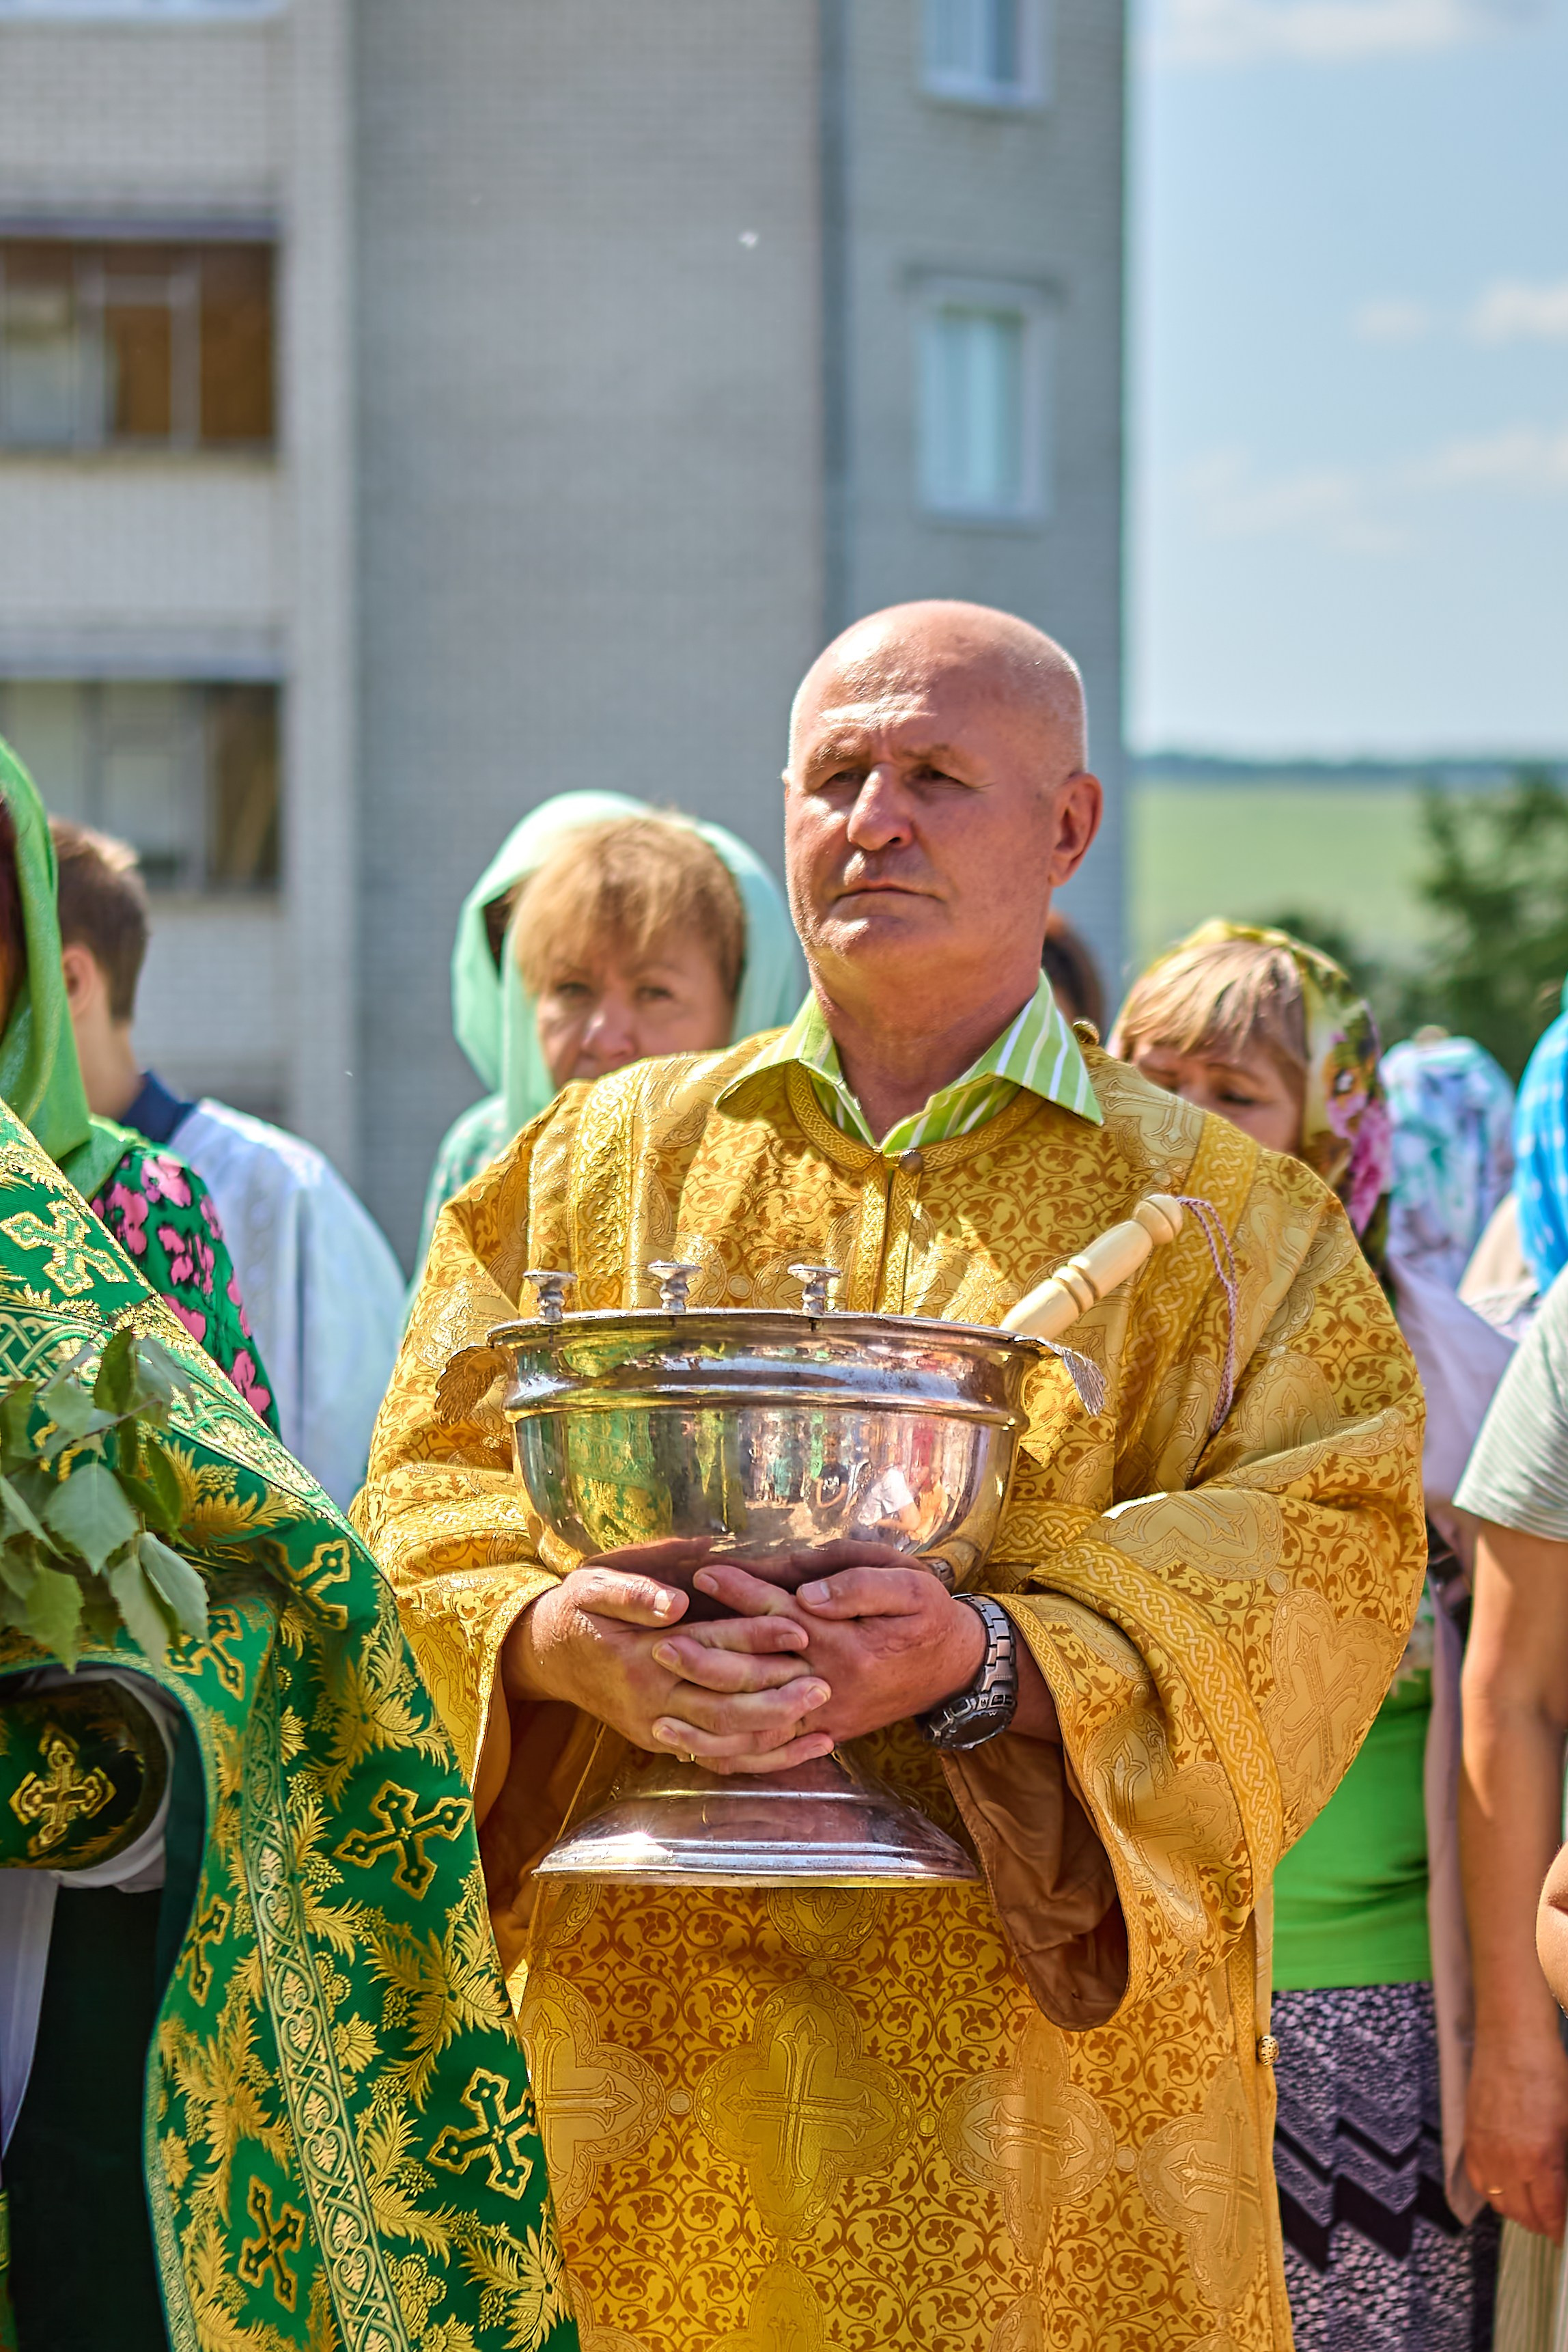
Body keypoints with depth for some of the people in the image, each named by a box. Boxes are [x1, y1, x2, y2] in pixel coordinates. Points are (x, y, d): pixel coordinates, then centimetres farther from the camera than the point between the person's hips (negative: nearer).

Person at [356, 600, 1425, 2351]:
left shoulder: (1223, 1219, 7)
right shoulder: (599, 1159, 14)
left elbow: (1321, 1557, -5)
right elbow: (427, 1494, 7)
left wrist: (989, 1665, -22)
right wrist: (562, 1644, -17)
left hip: (1036, 2050, -1)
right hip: (639, 2025, 1)